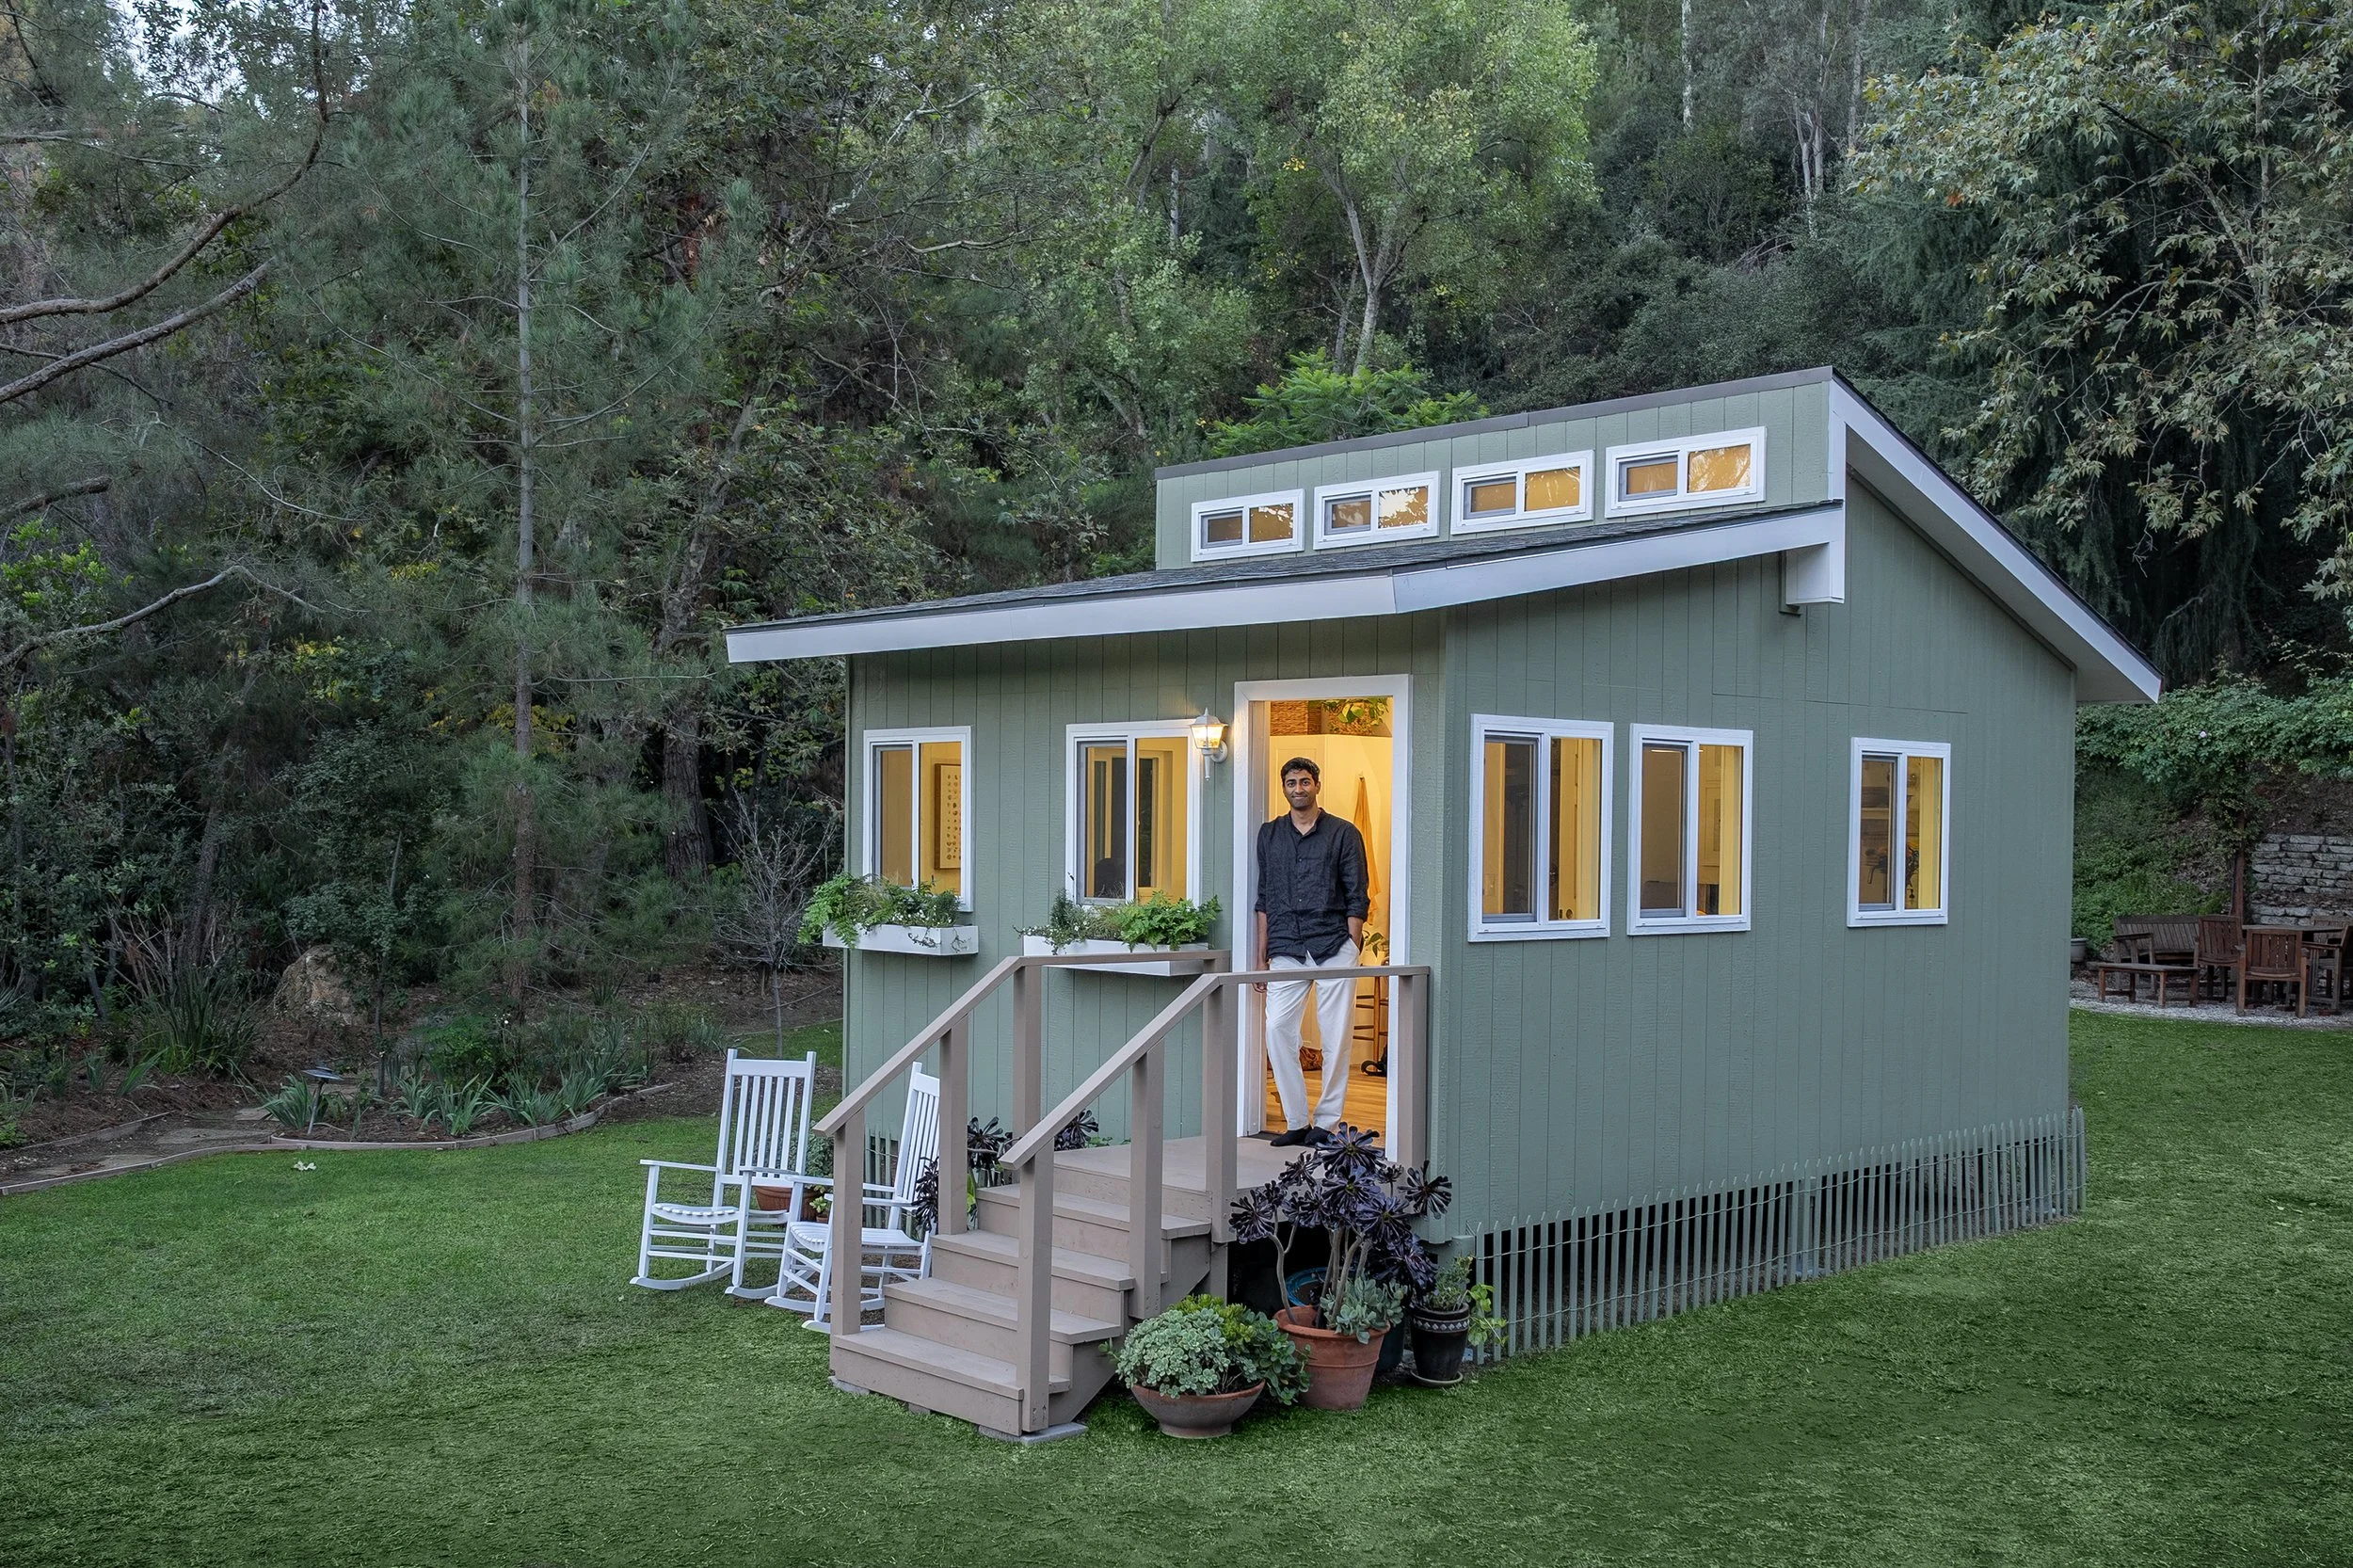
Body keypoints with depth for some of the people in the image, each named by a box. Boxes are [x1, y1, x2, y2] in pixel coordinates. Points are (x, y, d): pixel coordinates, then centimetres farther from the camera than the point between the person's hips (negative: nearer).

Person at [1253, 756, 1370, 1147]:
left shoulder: (1343, 834, 5)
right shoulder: (1269, 834, 14)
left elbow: (1357, 899, 3)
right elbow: (1263, 900, 15)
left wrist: (1352, 954, -4)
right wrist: (1261, 957, 10)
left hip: (1334, 948, -3)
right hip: (1286, 950, 3)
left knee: (1337, 1037, -2)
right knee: (1277, 1029, -6)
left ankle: (1327, 1122, 8)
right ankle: (1297, 1121, 4)